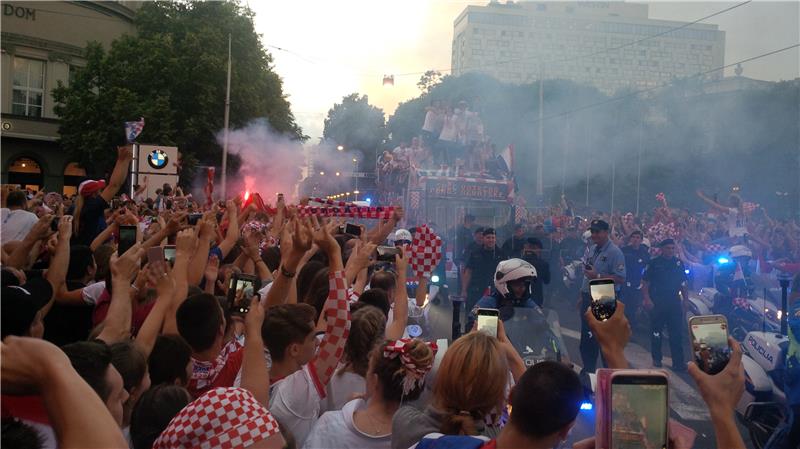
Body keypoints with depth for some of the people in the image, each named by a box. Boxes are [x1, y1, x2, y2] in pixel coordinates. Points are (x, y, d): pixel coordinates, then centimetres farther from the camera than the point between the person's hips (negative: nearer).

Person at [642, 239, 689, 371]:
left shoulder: (679, 263, 8)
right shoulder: (654, 263, -2)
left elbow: (683, 284, 14)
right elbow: (645, 283, -4)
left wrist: (685, 299, 7)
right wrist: (647, 299, -12)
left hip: (675, 302, 3)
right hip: (657, 303, -3)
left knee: (677, 333, 0)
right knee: (656, 331, 6)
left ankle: (678, 362, 2)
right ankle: (656, 359, 19)